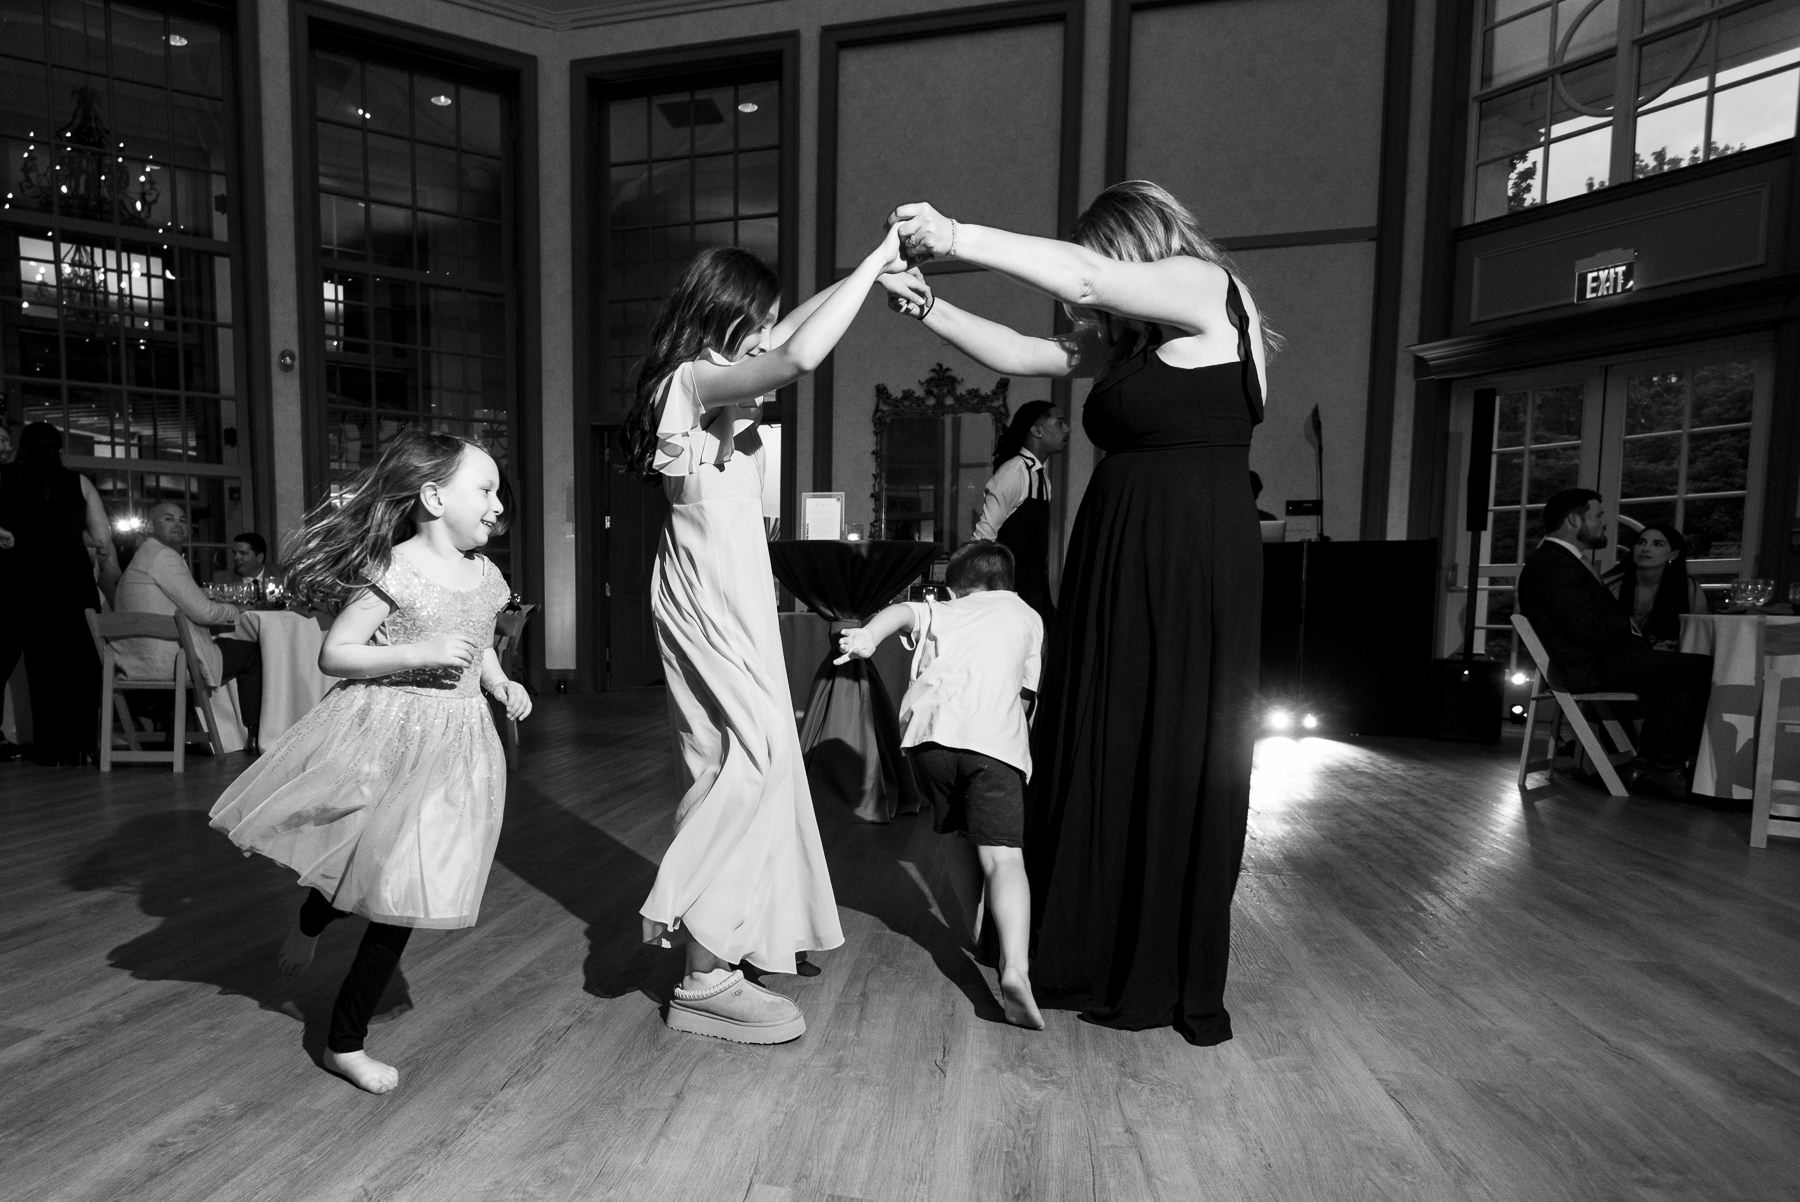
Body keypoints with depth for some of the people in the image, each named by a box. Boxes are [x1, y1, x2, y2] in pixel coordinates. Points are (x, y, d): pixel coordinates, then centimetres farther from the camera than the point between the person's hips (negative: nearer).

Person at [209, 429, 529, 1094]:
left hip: (451, 740, 5)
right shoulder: (391, 572, -14)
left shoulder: (485, 576, 3)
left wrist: (502, 682, 3)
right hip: (382, 732, -5)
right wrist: (416, 653, -24)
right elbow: (333, 654, -13)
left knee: (405, 887, 11)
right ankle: (309, 923, 41)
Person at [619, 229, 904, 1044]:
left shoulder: (708, 376, 14)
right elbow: (801, 358, -29)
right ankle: (704, 981, -7)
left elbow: (785, 333, 24)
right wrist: (875, 263, -17)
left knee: (741, 756, 12)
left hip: (729, 590, 10)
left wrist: (872, 273, 16)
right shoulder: (698, 380, -14)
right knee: (753, 753, -13)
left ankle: (737, 937, 24)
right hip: (711, 597, -10)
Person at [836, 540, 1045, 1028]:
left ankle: (972, 930, 36)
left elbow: (901, 612, 6)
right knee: (1003, 857, -11)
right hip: (995, 739, -2)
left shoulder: (939, 611, 29)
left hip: (930, 728, 2)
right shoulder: (1026, 616, 30)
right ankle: (1015, 969, -30)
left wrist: (869, 634, -12)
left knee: (959, 834, 24)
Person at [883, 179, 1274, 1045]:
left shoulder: (1208, 291, -1)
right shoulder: (1128, 340, 20)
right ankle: (1091, 956, 28)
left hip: (1189, 563, -8)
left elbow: (1081, 277, -14)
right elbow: (1017, 353, 20)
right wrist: (927, 305, 11)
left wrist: (953, 236, -8)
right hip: (1116, 561, 8)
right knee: (1095, 758, 11)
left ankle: (1171, 981, 19)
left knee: (1180, 765, 1)